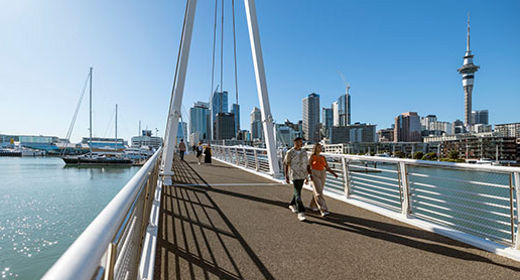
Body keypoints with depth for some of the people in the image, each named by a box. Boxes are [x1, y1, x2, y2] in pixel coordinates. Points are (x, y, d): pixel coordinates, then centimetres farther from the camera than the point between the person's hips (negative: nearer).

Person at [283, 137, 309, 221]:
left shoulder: (303, 152, 6)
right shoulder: (290, 153, -10)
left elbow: (306, 164, 12)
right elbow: (285, 164, -5)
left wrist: (307, 176, 10)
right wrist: (286, 176, -8)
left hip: (303, 175, 6)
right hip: (295, 175, -6)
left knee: (297, 191, 18)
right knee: (298, 194, -11)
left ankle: (292, 205, 41)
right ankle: (301, 213, -9)